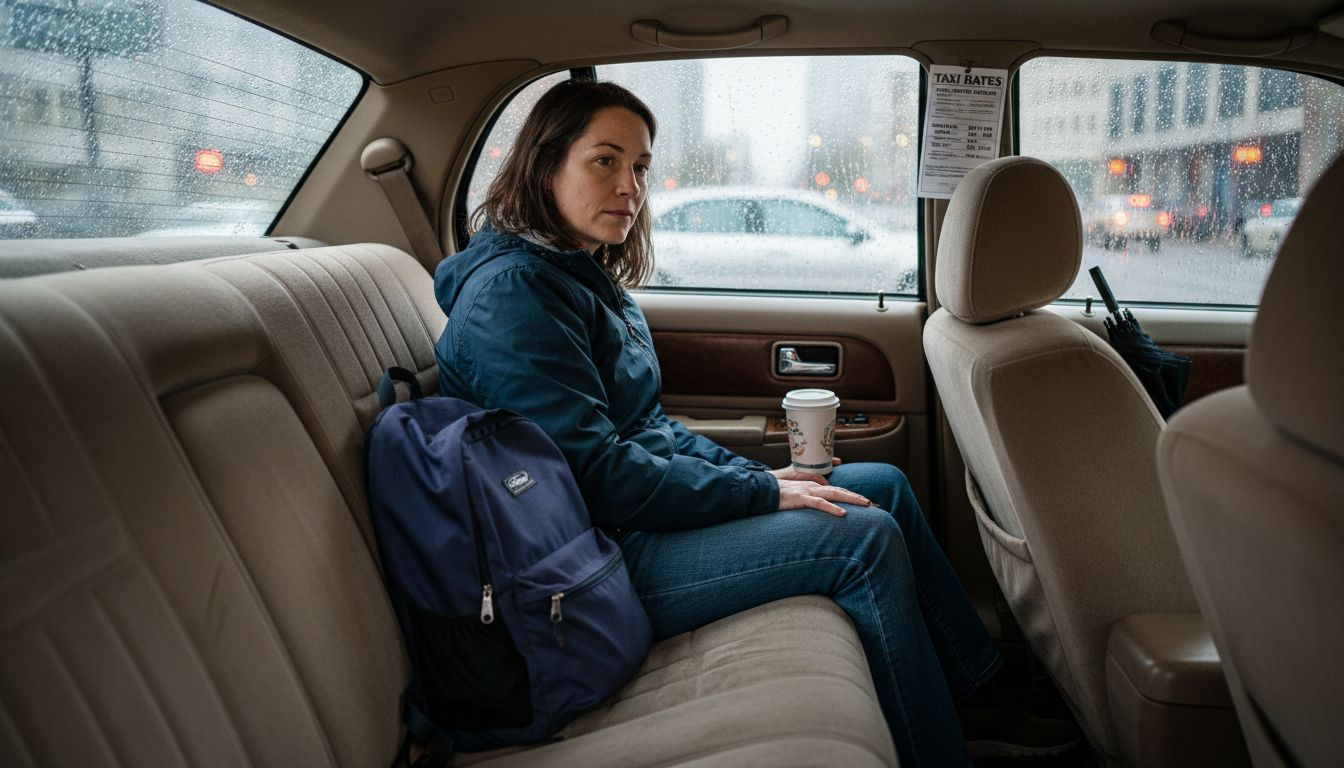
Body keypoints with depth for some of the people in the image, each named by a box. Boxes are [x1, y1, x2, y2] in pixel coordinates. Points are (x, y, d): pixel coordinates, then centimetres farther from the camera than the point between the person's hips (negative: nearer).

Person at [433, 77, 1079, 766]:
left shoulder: (586, 278, 13)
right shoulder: (511, 290, -18)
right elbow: (596, 476, -23)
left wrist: (755, 474, 3)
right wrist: (761, 493, -17)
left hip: (637, 505, 10)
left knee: (884, 484, 7)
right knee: (867, 538, -17)